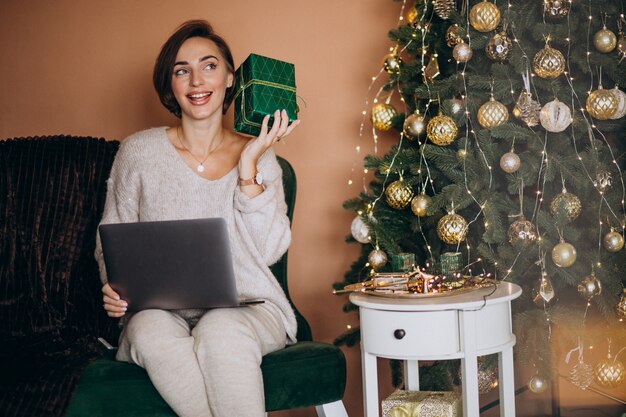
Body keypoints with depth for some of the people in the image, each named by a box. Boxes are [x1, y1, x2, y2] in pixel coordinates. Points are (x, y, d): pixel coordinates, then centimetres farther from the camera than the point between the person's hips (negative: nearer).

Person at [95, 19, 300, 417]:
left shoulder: (259, 156, 6)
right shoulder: (139, 152, 6)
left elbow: (269, 251, -5)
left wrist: (248, 168, -11)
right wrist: (114, 288, -7)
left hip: (247, 306, 0)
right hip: (161, 307, 1)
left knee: (221, 331, -36)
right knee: (153, 332, -36)